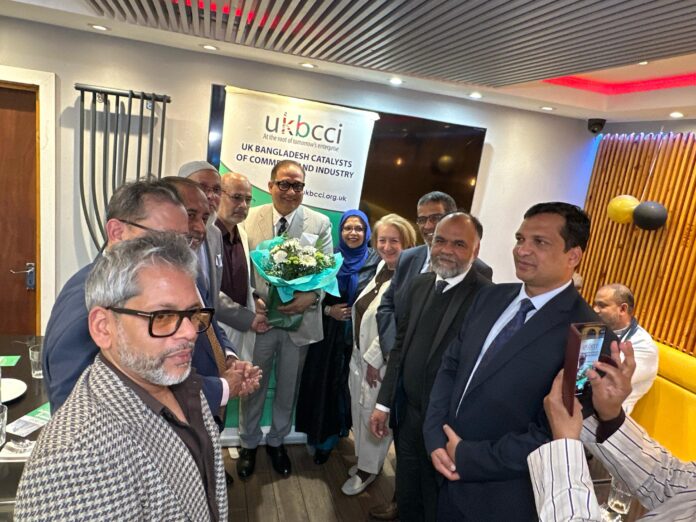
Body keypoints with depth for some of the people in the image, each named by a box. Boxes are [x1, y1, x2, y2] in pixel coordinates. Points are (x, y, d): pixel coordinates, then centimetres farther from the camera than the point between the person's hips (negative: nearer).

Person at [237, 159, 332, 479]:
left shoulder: (320, 223, -3)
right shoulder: (251, 218, -3)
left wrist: (311, 297, -21)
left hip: (300, 320, 1)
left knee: (288, 388, 19)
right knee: (253, 386, 16)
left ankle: (277, 441, 43)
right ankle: (248, 444, 41)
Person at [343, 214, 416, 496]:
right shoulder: (381, 267, 5)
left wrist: (374, 360, -15)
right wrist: (361, 354, 12)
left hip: (383, 360, -8)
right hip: (361, 352, 8)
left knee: (373, 412, 9)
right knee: (359, 408, 20)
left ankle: (368, 468, 33)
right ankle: (364, 459, 42)